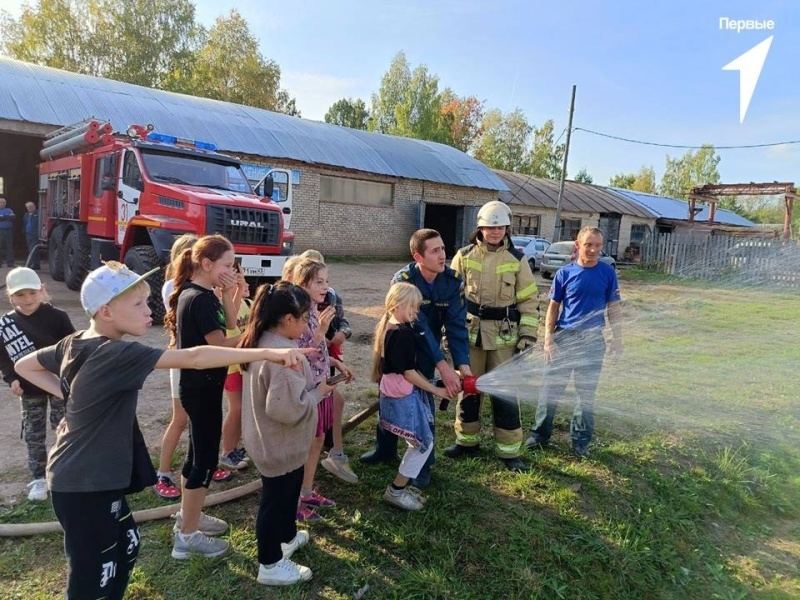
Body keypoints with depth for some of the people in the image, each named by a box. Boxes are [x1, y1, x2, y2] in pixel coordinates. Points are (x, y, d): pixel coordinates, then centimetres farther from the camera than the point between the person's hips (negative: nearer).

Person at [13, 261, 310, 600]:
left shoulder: (74, 344, 1)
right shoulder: (119, 355, -27)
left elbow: (24, 365, 18)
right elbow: (194, 359, -36)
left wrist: (69, 393, 8)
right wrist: (267, 352, -39)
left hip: (80, 476, 9)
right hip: (85, 485, -9)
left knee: (126, 544, 23)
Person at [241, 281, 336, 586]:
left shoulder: (264, 341, 0)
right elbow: (288, 408, -35)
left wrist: (310, 383, 3)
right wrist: (318, 392, -20)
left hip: (271, 439, 10)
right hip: (280, 443, -10)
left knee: (287, 492, 29)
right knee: (276, 499, 10)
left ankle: (288, 536, 51)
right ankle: (270, 565, 30)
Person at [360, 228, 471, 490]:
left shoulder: (453, 281, -20)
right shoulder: (403, 280, -29)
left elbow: (456, 325, -23)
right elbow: (419, 325, -35)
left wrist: (463, 364, -36)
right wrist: (443, 366, -41)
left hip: (426, 350, 1)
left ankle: (423, 463, 16)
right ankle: (385, 449, 36)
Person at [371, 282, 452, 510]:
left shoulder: (387, 327, 8)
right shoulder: (402, 333, -22)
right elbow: (409, 373, -20)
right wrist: (436, 390, -10)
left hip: (396, 395, 10)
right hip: (404, 398, -10)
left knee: (418, 444, 19)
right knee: (424, 444, 3)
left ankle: (401, 485, 28)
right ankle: (396, 490, 12)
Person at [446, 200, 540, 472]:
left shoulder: (516, 259, -1)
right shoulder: (464, 256, 0)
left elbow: (529, 301, 1)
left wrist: (527, 336, -6)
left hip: (504, 336, -1)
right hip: (469, 333, 1)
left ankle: (510, 451, 17)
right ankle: (466, 440, 30)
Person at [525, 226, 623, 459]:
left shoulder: (608, 273, 0)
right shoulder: (564, 273, -3)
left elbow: (613, 308, 6)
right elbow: (553, 308, 1)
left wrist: (617, 338, 3)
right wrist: (548, 339, -6)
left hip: (593, 341, 1)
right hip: (563, 337, 0)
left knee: (587, 392, 10)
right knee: (551, 387, 5)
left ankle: (580, 441, 24)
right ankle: (540, 434, 20)